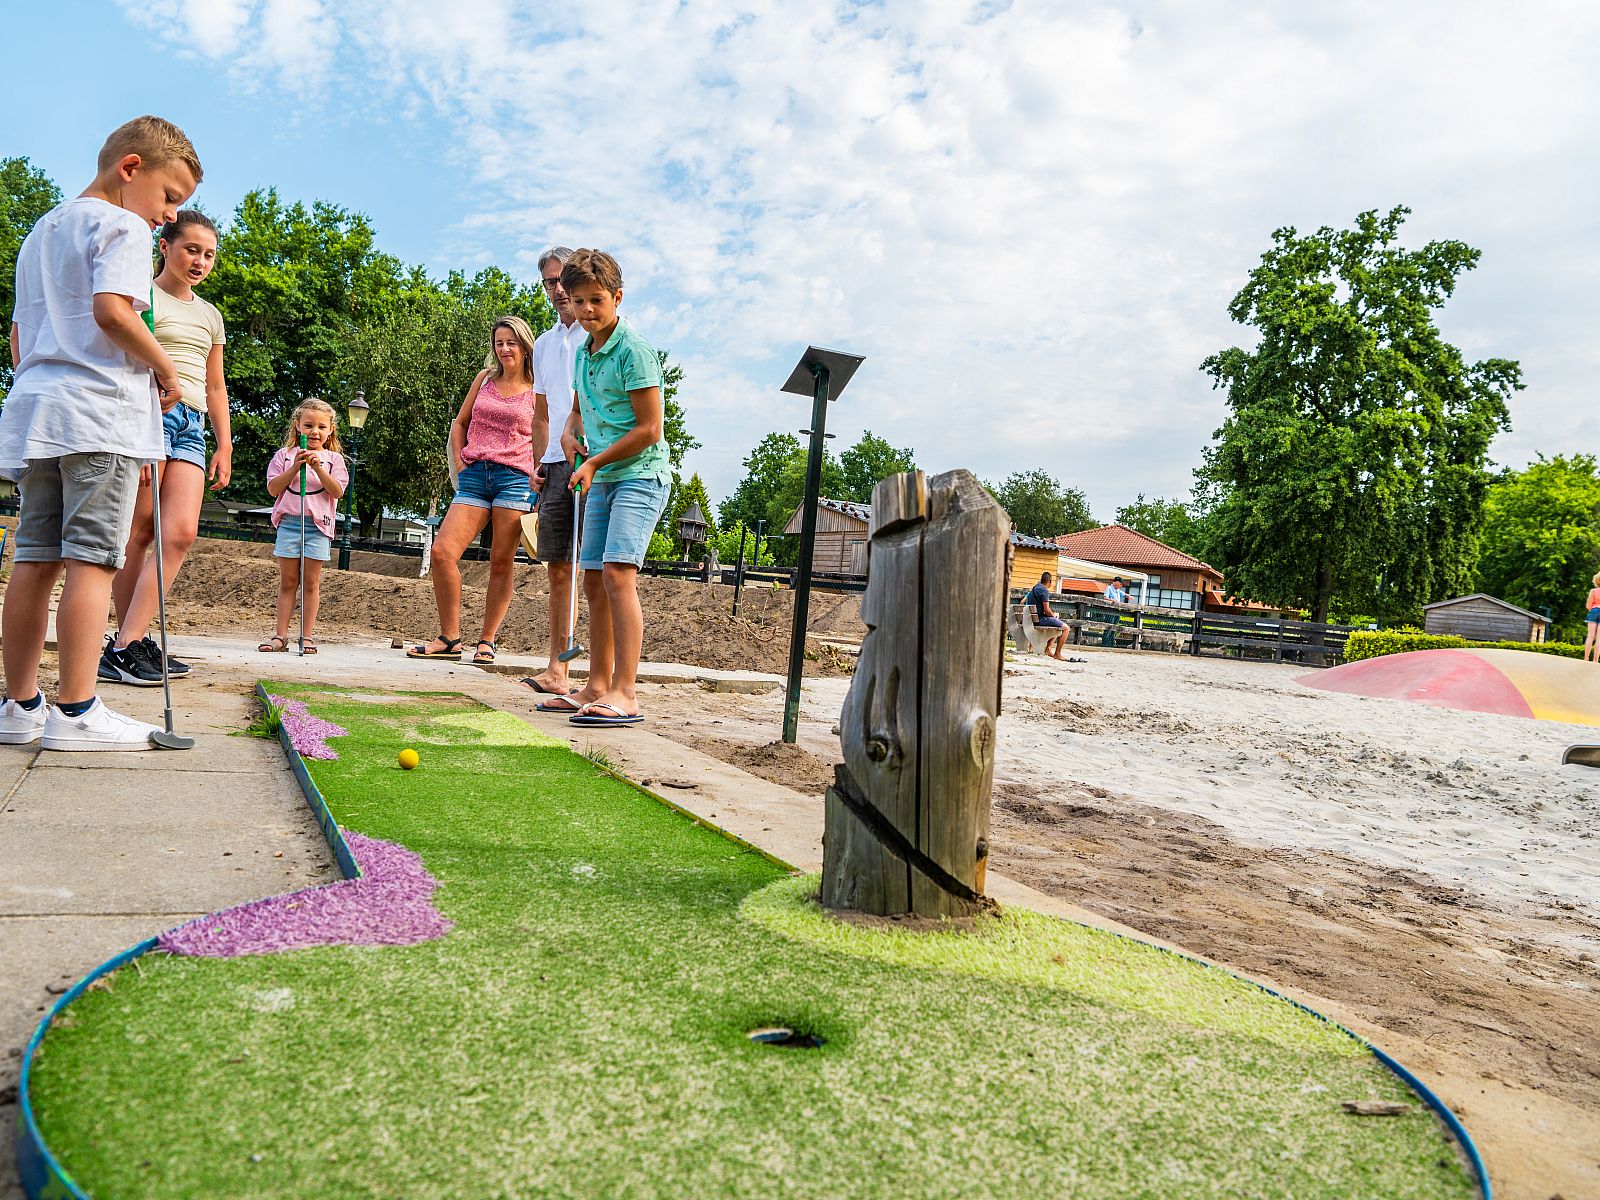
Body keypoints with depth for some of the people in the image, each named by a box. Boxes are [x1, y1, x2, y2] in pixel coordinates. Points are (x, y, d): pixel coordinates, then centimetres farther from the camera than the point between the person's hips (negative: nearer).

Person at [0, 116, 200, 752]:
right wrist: (166, 369, -6)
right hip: (101, 412, -8)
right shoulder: (120, 225, -2)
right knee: (91, 560, -9)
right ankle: (75, 711, -9)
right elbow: (111, 310, -17)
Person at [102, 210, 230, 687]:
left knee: (181, 531, -11)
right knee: (138, 534, -8)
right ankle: (124, 648, -5)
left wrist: (225, 446, 21)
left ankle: (128, 644, -10)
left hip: (190, 425, 6)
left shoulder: (210, 315, 24)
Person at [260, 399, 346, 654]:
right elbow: (273, 488, -1)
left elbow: (337, 491, -5)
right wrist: (295, 467, -11)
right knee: (287, 582, 3)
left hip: (317, 526, -1)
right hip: (289, 522, 1)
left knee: (311, 583, 2)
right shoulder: (285, 455, 8)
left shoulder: (333, 459, 7)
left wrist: (319, 468, -16)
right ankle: (281, 635, 7)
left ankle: (306, 636, 6)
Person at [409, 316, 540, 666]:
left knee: (501, 562, -2)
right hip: (474, 476, 3)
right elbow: (460, 423, 22)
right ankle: (449, 638, 0)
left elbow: (541, 444, 6)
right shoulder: (485, 378, 17)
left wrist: (538, 481, -6)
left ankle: (487, 642, 7)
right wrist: (459, 464, 10)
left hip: (514, 478, -3)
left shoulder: (536, 391, 7)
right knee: (441, 553, -9)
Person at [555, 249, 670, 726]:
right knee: (594, 580, 7)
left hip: (640, 476, -9)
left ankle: (625, 694, -19)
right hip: (602, 480, 9)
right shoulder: (583, 351, 13)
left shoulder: (633, 349, -12)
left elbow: (649, 428, -15)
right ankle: (597, 687, 15)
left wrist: (594, 462, -10)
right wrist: (571, 433, 6)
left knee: (618, 573, -19)